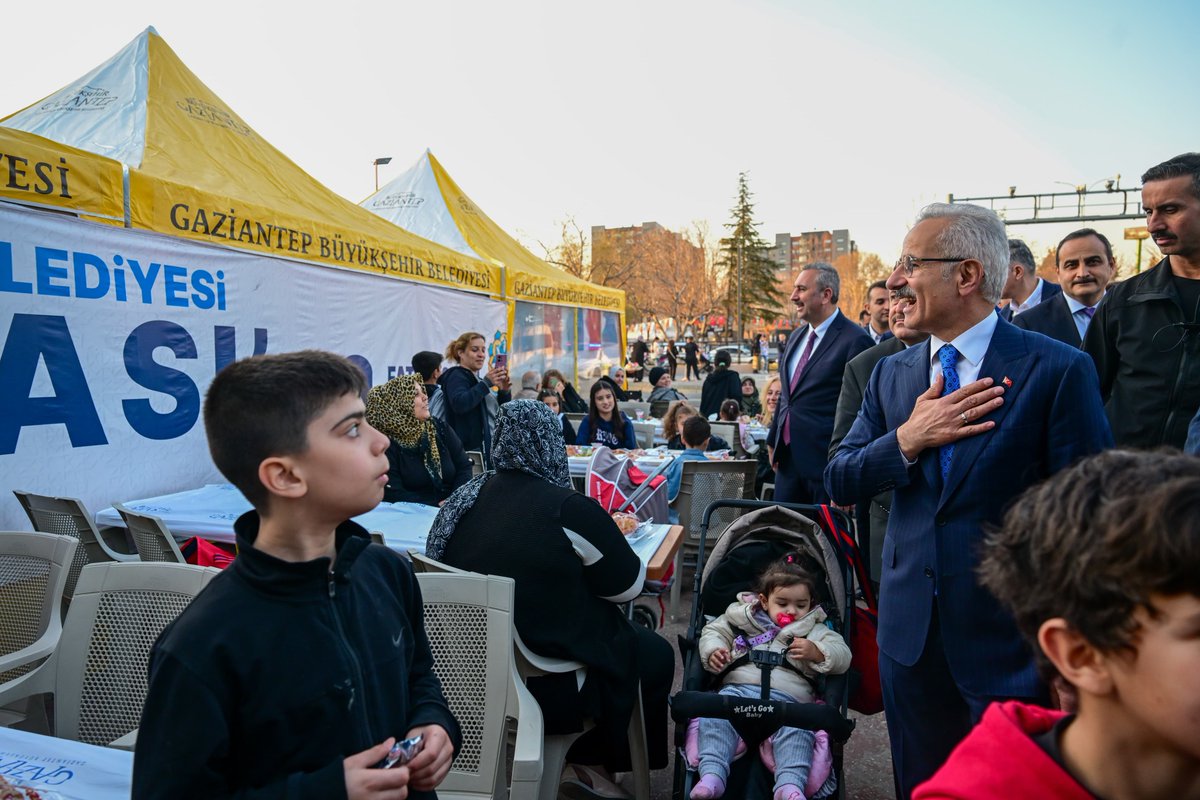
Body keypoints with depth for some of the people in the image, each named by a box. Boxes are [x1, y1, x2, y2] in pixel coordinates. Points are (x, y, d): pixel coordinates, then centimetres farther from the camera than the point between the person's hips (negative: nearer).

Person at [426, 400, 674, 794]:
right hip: (545, 683, -7)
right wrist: (608, 537, 9)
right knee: (656, 653, 19)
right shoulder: (570, 510, -22)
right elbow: (629, 585, -9)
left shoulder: (464, 497, -5)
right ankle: (589, 760, 30)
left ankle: (584, 756, 35)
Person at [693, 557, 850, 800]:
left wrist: (816, 652, -8)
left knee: (797, 729, -34)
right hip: (739, 688, 1)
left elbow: (842, 656, 13)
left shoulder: (815, 630, 23)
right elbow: (713, 631, 26)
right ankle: (712, 775, -35)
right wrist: (713, 652, 3)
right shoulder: (741, 617, 23)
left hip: (788, 696, 0)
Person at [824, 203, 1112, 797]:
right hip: (909, 632, 5)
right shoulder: (890, 375, 4)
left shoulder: (1059, 370, -11)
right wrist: (908, 439, -16)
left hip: (1010, 639, -4)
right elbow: (839, 484, 2)